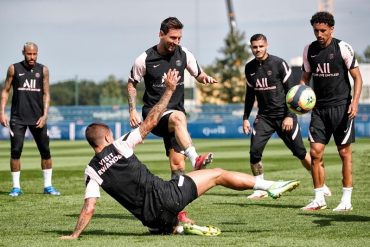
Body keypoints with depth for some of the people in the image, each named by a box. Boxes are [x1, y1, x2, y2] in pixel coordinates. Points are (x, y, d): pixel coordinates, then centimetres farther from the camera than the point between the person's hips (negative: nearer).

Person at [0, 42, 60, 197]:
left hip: (37, 118, 1)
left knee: (45, 151, 1)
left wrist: (45, 115, -7)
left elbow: (46, 94, 4)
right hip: (17, 118, -1)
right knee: (15, 151, -5)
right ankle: (16, 187, 3)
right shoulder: (14, 69, 2)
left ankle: (48, 185, 11)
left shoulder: (43, 70, 4)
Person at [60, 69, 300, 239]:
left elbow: (89, 209, -4)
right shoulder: (119, 146, -4)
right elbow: (150, 122, -1)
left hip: (152, 219, 4)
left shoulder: (92, 171, 4)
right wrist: (169, 91, 6)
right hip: (165, 195, -4)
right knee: (217, 174, 8)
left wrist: (74, 235, 4)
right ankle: (269, 186, 8)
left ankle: (180, 227, 7)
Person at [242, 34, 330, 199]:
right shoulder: (250, 68, 5)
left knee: (300, 153, 0)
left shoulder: (279, 64, -10)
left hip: (284, 116, -4)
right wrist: (245, 118, 11)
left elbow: (290, 91, -9)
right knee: (254, 152, -12)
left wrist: (289, 116, -15)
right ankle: (260, 189, 1)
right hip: (264, 116, 4)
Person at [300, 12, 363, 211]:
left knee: (344, 152, 0)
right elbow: (305, 77, 16)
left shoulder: (343, 48, -7)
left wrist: (355, 102, -18)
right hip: (319, 108, 4)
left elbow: (357, 77, -5)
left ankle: (347, 200, 6)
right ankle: (319, 199, 6)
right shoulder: (309, 50, 6)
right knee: (315, 152, -2)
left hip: (341, 106, -4)